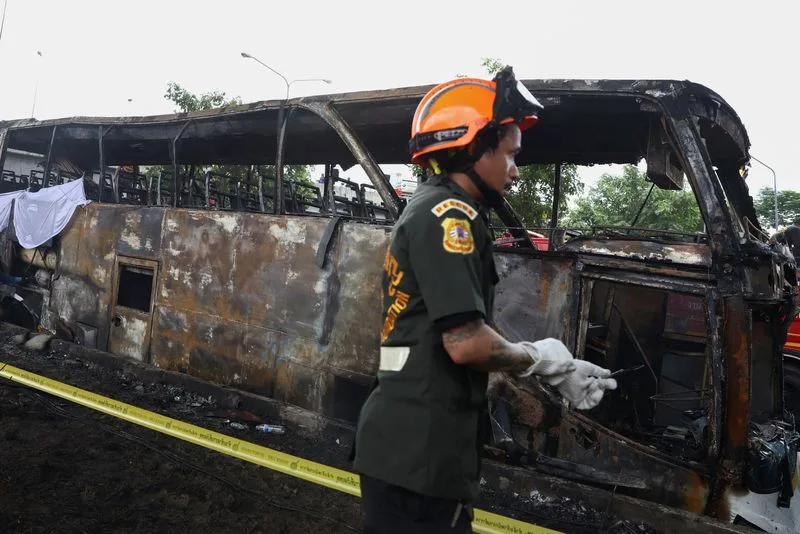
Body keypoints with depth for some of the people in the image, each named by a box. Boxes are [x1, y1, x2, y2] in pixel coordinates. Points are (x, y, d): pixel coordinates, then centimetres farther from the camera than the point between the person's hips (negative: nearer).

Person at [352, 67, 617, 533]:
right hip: (419, 451, -10)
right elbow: (466, 342, -24)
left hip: (410, 443, 10)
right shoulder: (448, 214, -15)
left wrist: (558, 368, 11)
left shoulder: (427, 211, 17)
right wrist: (539, 358, -4)